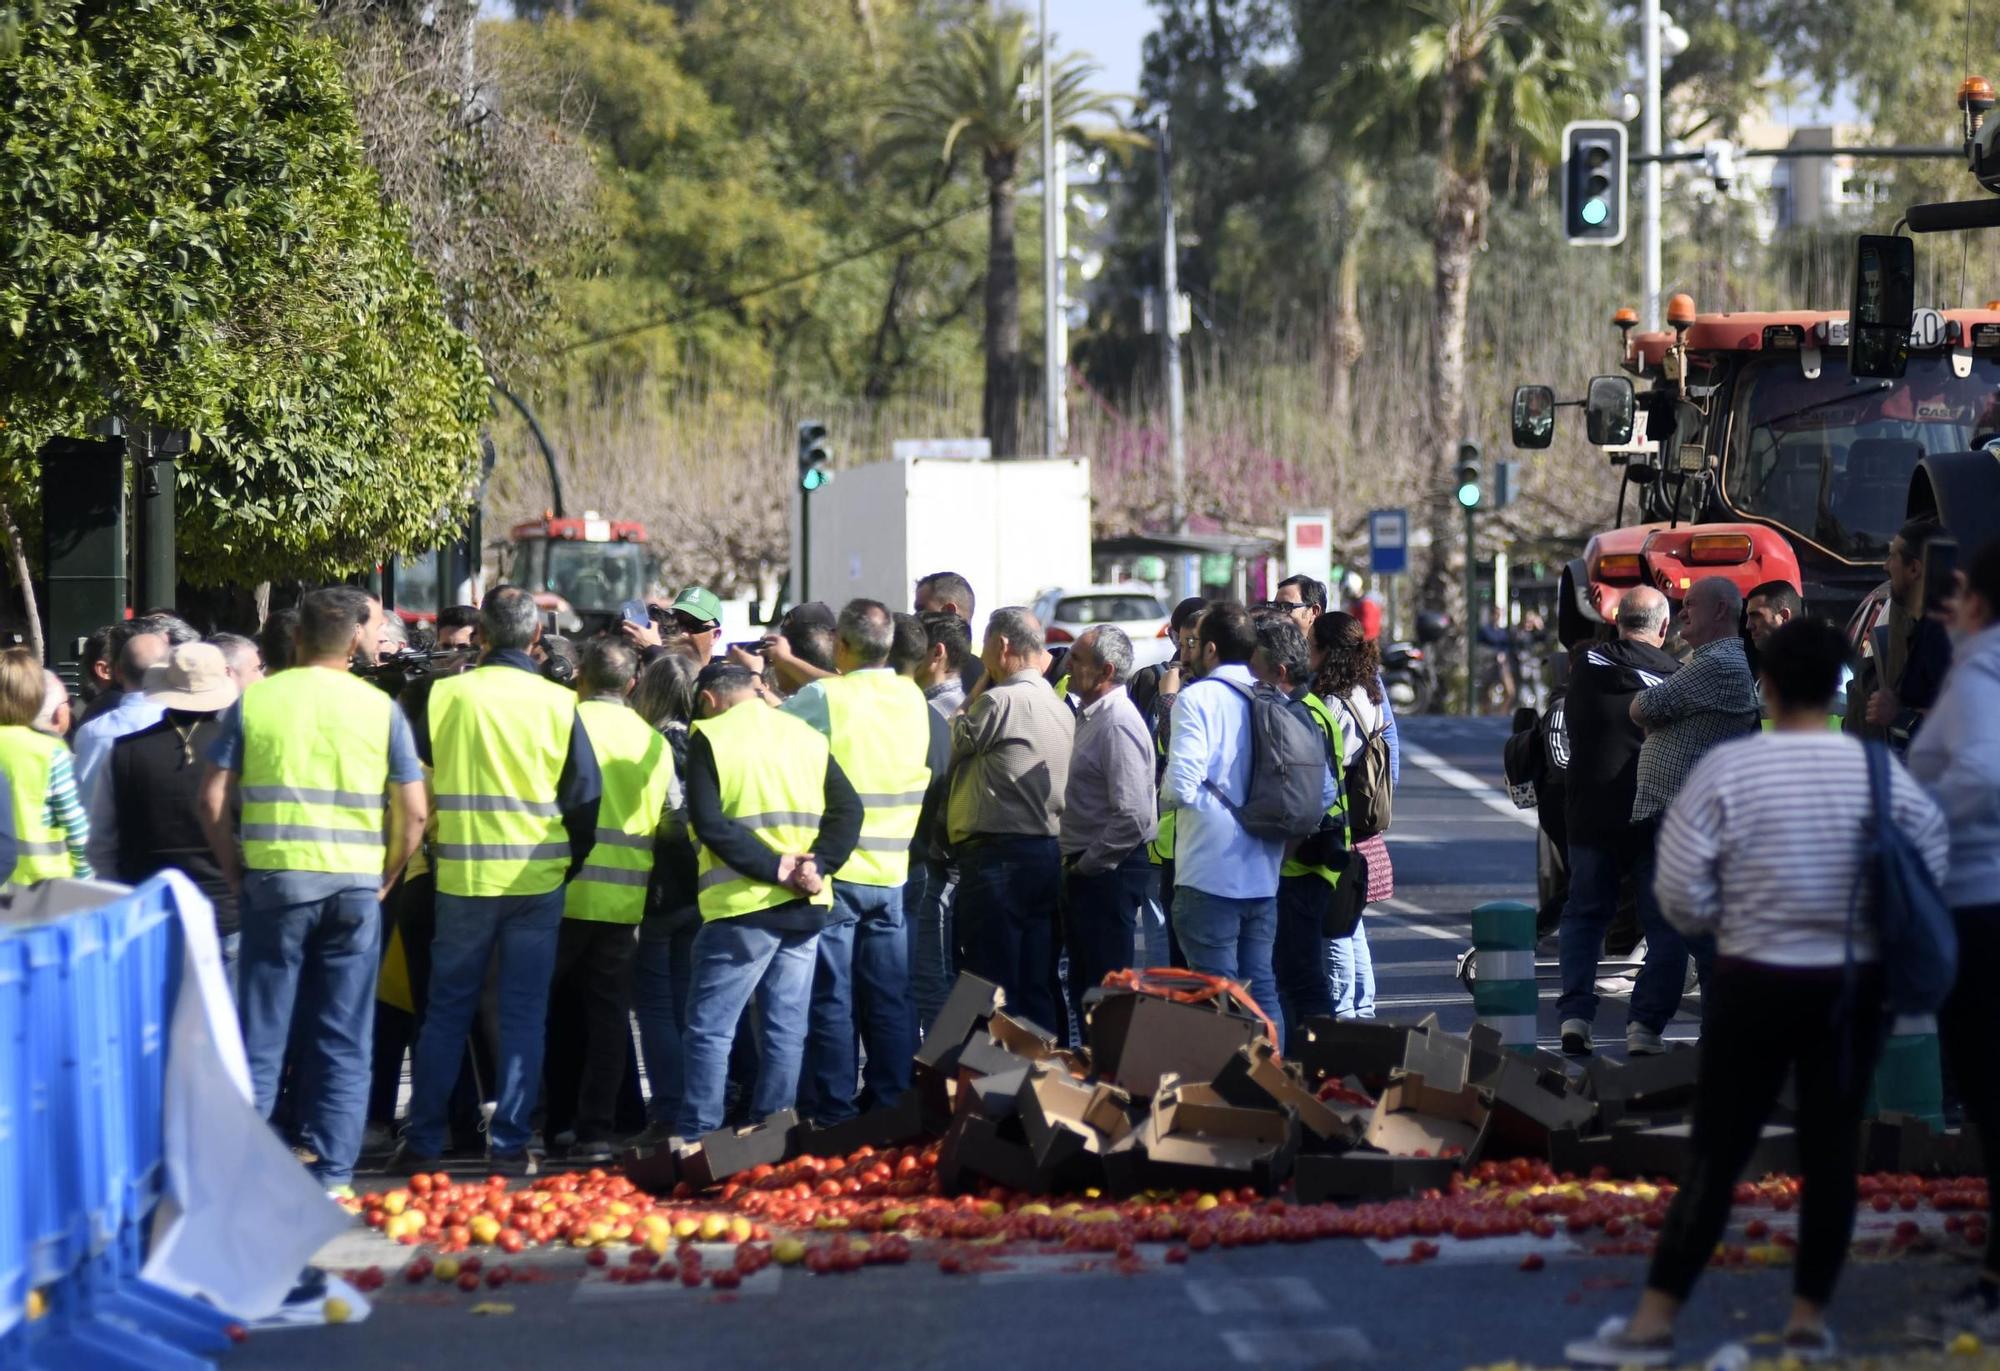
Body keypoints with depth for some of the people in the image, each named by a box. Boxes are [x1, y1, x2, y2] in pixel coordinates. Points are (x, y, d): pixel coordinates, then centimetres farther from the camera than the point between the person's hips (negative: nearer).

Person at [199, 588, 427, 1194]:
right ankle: (331, 1172, 6)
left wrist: (235, 872, 7)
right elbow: (414, 813, -1)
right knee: (343, 1040, 6)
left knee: (260, 1032, 6)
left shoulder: (253, 701, 1)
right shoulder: (379, 708, 1)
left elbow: (214, 800, -2)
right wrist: (384, 879, 10)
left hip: (273, 880, 0)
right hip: (355, 887, 0)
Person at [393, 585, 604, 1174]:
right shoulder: (558, 703, -4)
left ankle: (423, 1141, 10)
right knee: (523, 1015, 6)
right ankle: (510, 1142, 5)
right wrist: (571, 862, 12)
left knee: (446, 1011, 9)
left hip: (462, 878, 0)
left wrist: (431, 850, 17)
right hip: (537, 881, 0)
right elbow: (586, 795, -1)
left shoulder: (445, 696, -4)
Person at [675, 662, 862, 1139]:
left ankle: (696, 1140, -3)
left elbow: (709, 822, -14)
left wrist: (774, 867, -13)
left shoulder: (710, 737, -4)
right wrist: (818, 865, -7)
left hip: (743, 907, -5)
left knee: (710, 1029, 0)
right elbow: (848, 809, 2)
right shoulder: (808, 736, 10)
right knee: (785, 1030, 8)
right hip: (806, 908, 5)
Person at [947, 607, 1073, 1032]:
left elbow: (959, 742, 1)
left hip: (999, 854, -9)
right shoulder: (1059, 707, 15)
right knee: (1037, 987, 10)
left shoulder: (1001, 700, -12)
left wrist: (977, 689, 9)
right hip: (1047, 852, 9)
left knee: (992, 988, -6)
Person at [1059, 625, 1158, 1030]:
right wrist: (1075, 866, 14)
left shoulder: (1118, 724, -18)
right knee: (1083, 992, 15)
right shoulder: (1091, 716, 15)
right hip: (1086, 871, 11)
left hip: (1108, 874, -11)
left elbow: (1132, 817, -26)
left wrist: (1087, 865, -17)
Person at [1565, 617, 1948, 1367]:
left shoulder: (1726, 768, -12)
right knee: (1832, 1149, 10)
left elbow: (1680, 893, -10)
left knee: (1717, 1153, 2)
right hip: (1852, 985, 2)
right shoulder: (1876, 770, -5)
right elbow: (1932, 864, 2)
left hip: (1756, 984, -2)